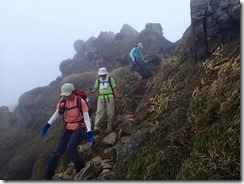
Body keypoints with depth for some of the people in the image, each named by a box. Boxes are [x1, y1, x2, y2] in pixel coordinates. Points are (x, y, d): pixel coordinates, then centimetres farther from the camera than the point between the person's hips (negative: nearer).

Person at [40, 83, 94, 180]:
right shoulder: (62, 101, -5)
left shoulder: (80, 102, -19)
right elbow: (56, 114, 8)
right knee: (57, 152, 2)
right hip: (68, 129, 5)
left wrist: (89, 132, -27)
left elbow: (86, 118, -18)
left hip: (79, 129, -5)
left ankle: (82, 171, -3)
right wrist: (47, 125, 5)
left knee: (70, 148, -25)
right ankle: (47, 177, 16)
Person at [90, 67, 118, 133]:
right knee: (99, 112, -9)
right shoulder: (98, 80, 13)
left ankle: (109, 128, 11)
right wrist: (92, 91, -10)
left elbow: (114, 88, 4)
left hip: (110, 98, -2)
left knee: (110, 113, 0)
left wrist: (115, 97, -5)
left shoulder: (111, 79, 6)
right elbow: (95, 89, 13)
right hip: (101, 98, 2)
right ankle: (96, 128, -14)